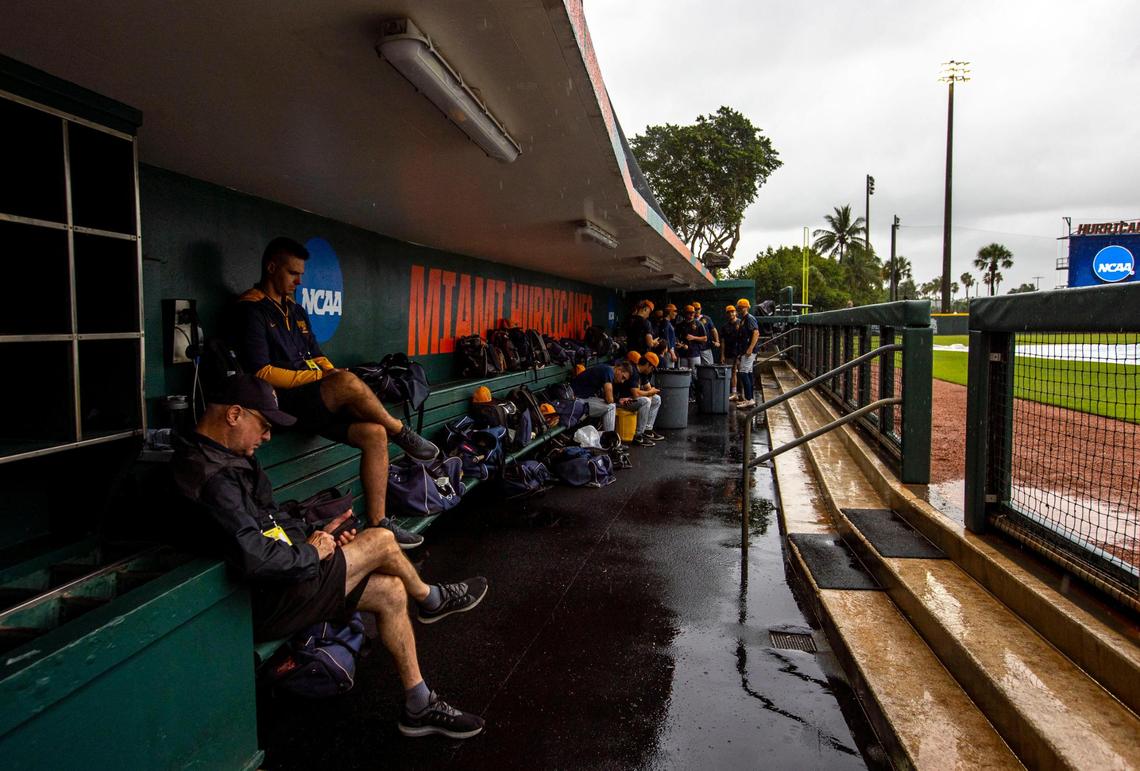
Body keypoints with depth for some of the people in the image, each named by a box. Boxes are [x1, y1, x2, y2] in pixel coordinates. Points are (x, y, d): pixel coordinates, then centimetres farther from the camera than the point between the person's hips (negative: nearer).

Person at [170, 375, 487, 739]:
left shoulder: (224, 459, 10)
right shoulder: (213, 478, -26)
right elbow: (255, 559, -33)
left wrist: (313, 533, 5)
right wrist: (311, 553, -16)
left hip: (283, 577, 10)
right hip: (268, 603, -10)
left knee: (391, 592, 5)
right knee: (382, 541, -8)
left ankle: (419, 707, 15)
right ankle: (430, 599, 25)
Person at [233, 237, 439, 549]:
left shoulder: (296, 311, 21)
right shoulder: (252, 310, -5)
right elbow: (262, 373, -14)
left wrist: (333, 375, 0)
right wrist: (321, 377, -14)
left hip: (315, 402, 8)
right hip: (285, 404, -8)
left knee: (374, 434, -15)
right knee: (346, 381, -35)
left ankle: (377, 523, -12)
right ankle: (401, 433, -12)